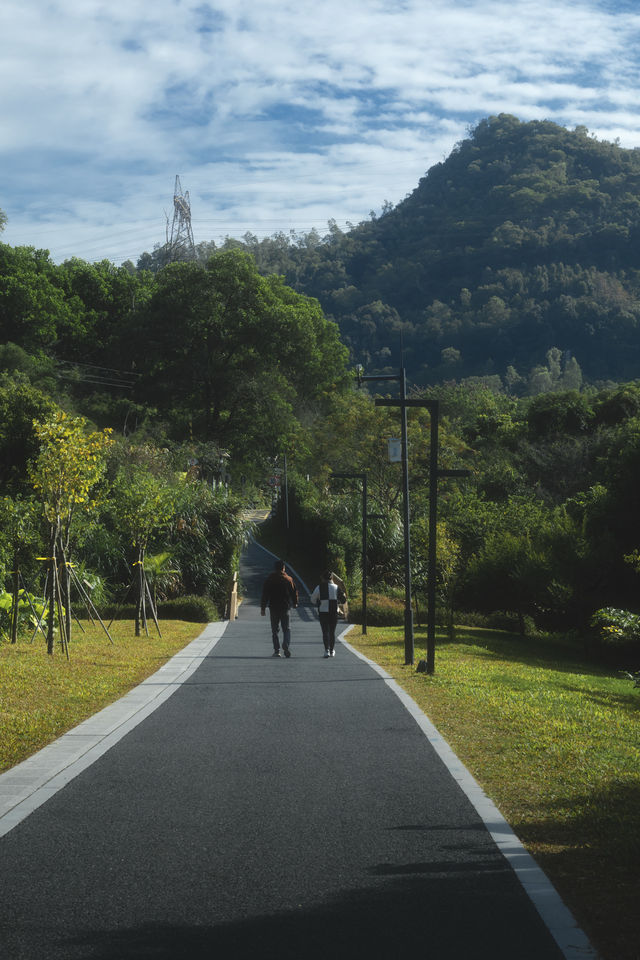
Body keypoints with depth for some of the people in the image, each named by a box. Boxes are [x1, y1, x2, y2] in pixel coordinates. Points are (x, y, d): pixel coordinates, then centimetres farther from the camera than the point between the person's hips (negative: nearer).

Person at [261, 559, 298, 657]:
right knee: (287, 628, 6)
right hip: (285, 607, 0)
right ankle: (286, 646, -16)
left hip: (273, 608, 0)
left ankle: (276, 650, 5)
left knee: (275, 629, 8)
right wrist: (295, 603, 20)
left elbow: (265, 594, -1)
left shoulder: (269, 579, 0)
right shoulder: (288, 579, -1)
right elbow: (294, 592, 3)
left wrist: (263, 608, 3)